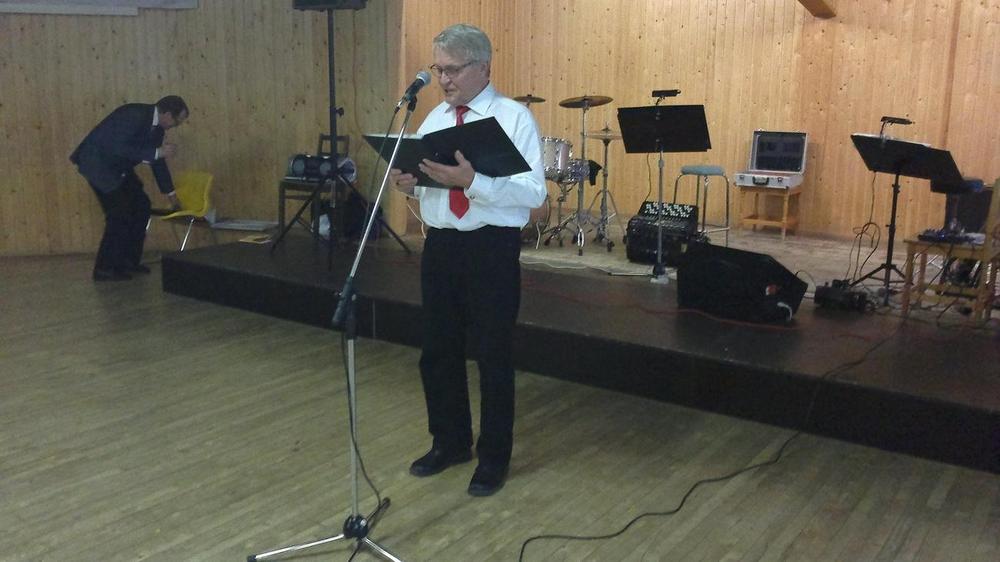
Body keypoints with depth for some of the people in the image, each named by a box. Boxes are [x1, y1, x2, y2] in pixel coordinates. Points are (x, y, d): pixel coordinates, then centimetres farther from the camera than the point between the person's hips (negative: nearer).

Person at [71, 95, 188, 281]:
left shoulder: (156, 125, 3)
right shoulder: (134, 116, -25)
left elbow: (157, 159, 14)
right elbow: (119, 149, -32)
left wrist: (170, 193, 20)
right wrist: (157, 152, -29)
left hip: (118, 166, 9)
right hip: (98, 163, -9)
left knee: (141, 206, 6)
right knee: (120, 213, -14)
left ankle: (129, 261, 16)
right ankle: (104, 269, -4)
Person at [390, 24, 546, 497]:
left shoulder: (515, 117, -8)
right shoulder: (433, 120, 11)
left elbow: (534, 193, -19)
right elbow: (429, 186, 13)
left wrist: (473, 181, -30)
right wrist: (409, 184, -11)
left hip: (492, 248, -6)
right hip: (440, 245, 6)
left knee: (492, 355, 6)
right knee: (438, 350, 15)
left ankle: (493, 457, 25)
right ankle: (450, 442, 37)